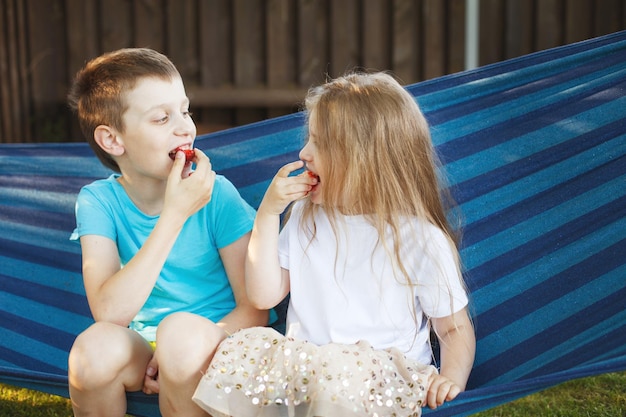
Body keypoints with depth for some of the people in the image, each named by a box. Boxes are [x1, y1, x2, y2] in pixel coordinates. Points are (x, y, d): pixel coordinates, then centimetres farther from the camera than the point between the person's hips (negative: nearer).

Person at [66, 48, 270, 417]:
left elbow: (254, 309, -9)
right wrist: (175, 214, -27)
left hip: (213, 340, -1)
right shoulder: (99, 202, -8)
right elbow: (110, 312, -23)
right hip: (142, 346, 1)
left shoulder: (217, 195, -12)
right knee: (95, 344, -30)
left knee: (182, 329, -34)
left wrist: (184, 350, -24)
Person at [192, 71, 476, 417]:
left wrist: (452, 376, -19)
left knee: (341, 372, -37)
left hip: (383, 377, -4)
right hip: (302, 367, 4)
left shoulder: (422, 239, -6)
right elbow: (264, 296, 8)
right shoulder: (306, 216, 11)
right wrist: (267, 214, 1)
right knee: (237, 351, -24)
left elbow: (455, 327, 2)